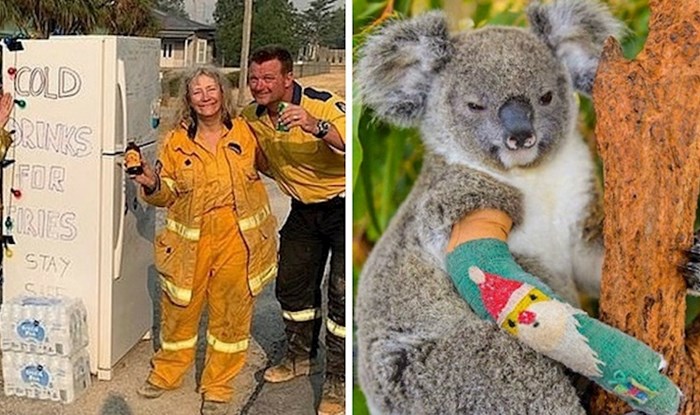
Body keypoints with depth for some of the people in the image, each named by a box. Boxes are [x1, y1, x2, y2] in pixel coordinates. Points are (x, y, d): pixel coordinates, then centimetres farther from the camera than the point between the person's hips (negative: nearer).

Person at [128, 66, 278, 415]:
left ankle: (217, 386, 27)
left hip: (238, 240, 0)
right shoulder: (177, 142, 2)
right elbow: (168, 195, 4)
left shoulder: (245, 132, 3)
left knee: (230, 314, 9)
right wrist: (153, 185, -16)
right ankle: (166, 372, 36)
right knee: (180, 309, 12)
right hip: (190, 242, 0)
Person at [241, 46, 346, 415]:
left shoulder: (324, 106, -25)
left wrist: (316, 126, -55)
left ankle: (338, 381, 5)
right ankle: (301, 357, 37)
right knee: (292, 284, 15)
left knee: (341, 293, -9)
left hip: (341, 205, -7)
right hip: (304, 209, 7)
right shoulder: (251, 118, -3)